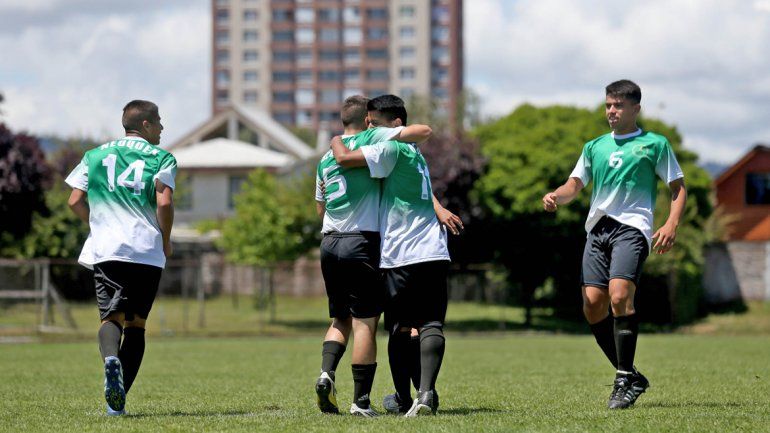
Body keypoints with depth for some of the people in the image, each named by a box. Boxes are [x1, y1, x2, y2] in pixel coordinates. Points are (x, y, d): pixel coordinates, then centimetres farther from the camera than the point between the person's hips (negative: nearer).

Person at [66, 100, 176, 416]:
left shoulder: (95, 155, 15)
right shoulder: (161, 158, 5)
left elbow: (75, 202, 10)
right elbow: (164, 203, -8)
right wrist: (166, 241, 6)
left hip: (105, 249, 1)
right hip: (147, 251, -1)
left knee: (111, 315, -3)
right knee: (136, 322, 9)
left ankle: (110, 358, -39)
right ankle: (118, 399, 4)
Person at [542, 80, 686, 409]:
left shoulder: (654, 144, 8)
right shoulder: (595, 147, 21)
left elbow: (678, 187, 8)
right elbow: (575, 184, 19)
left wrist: (671, 224, -8)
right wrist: (555, 196, -4)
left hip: (632, 227, -5)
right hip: (598, 228, 5)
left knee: (620, 295, -24)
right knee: (593, 304, -5)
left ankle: (625, 379, -16)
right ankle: (631, 377, 9)